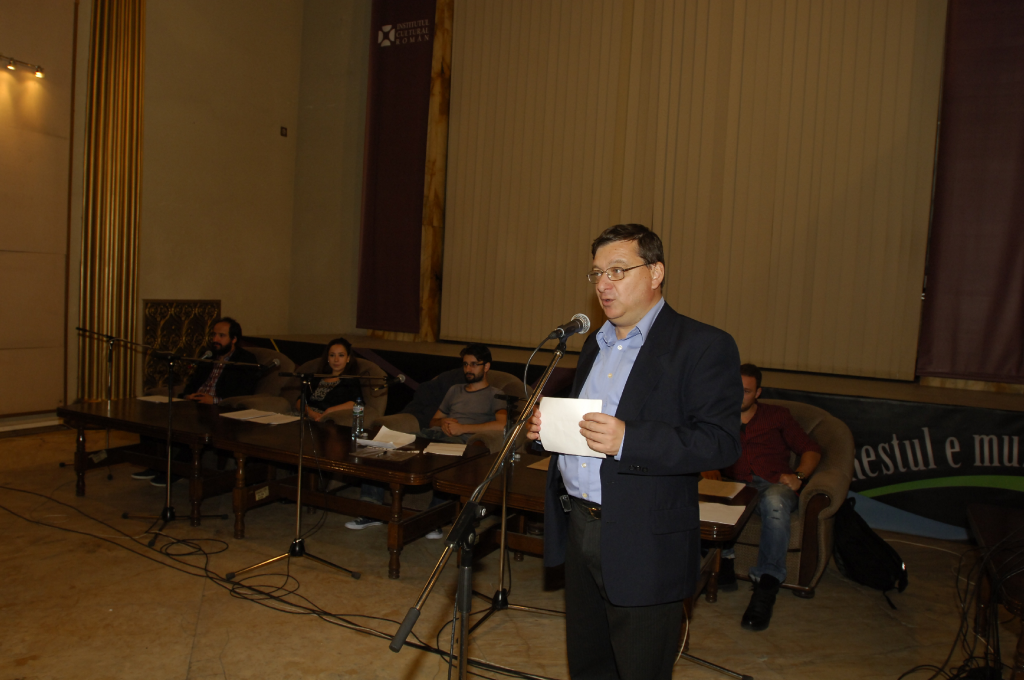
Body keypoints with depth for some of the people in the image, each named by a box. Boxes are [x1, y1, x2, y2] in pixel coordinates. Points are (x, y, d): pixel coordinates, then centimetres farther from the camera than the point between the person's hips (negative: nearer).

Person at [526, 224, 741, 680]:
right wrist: (548, 425, 2)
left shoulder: (703, 346, -11)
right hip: (578, 529, 7)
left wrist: (627, 440, -29)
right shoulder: (595, 344, 15)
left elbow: (721, 443, -18)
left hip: (644, 544, -7)